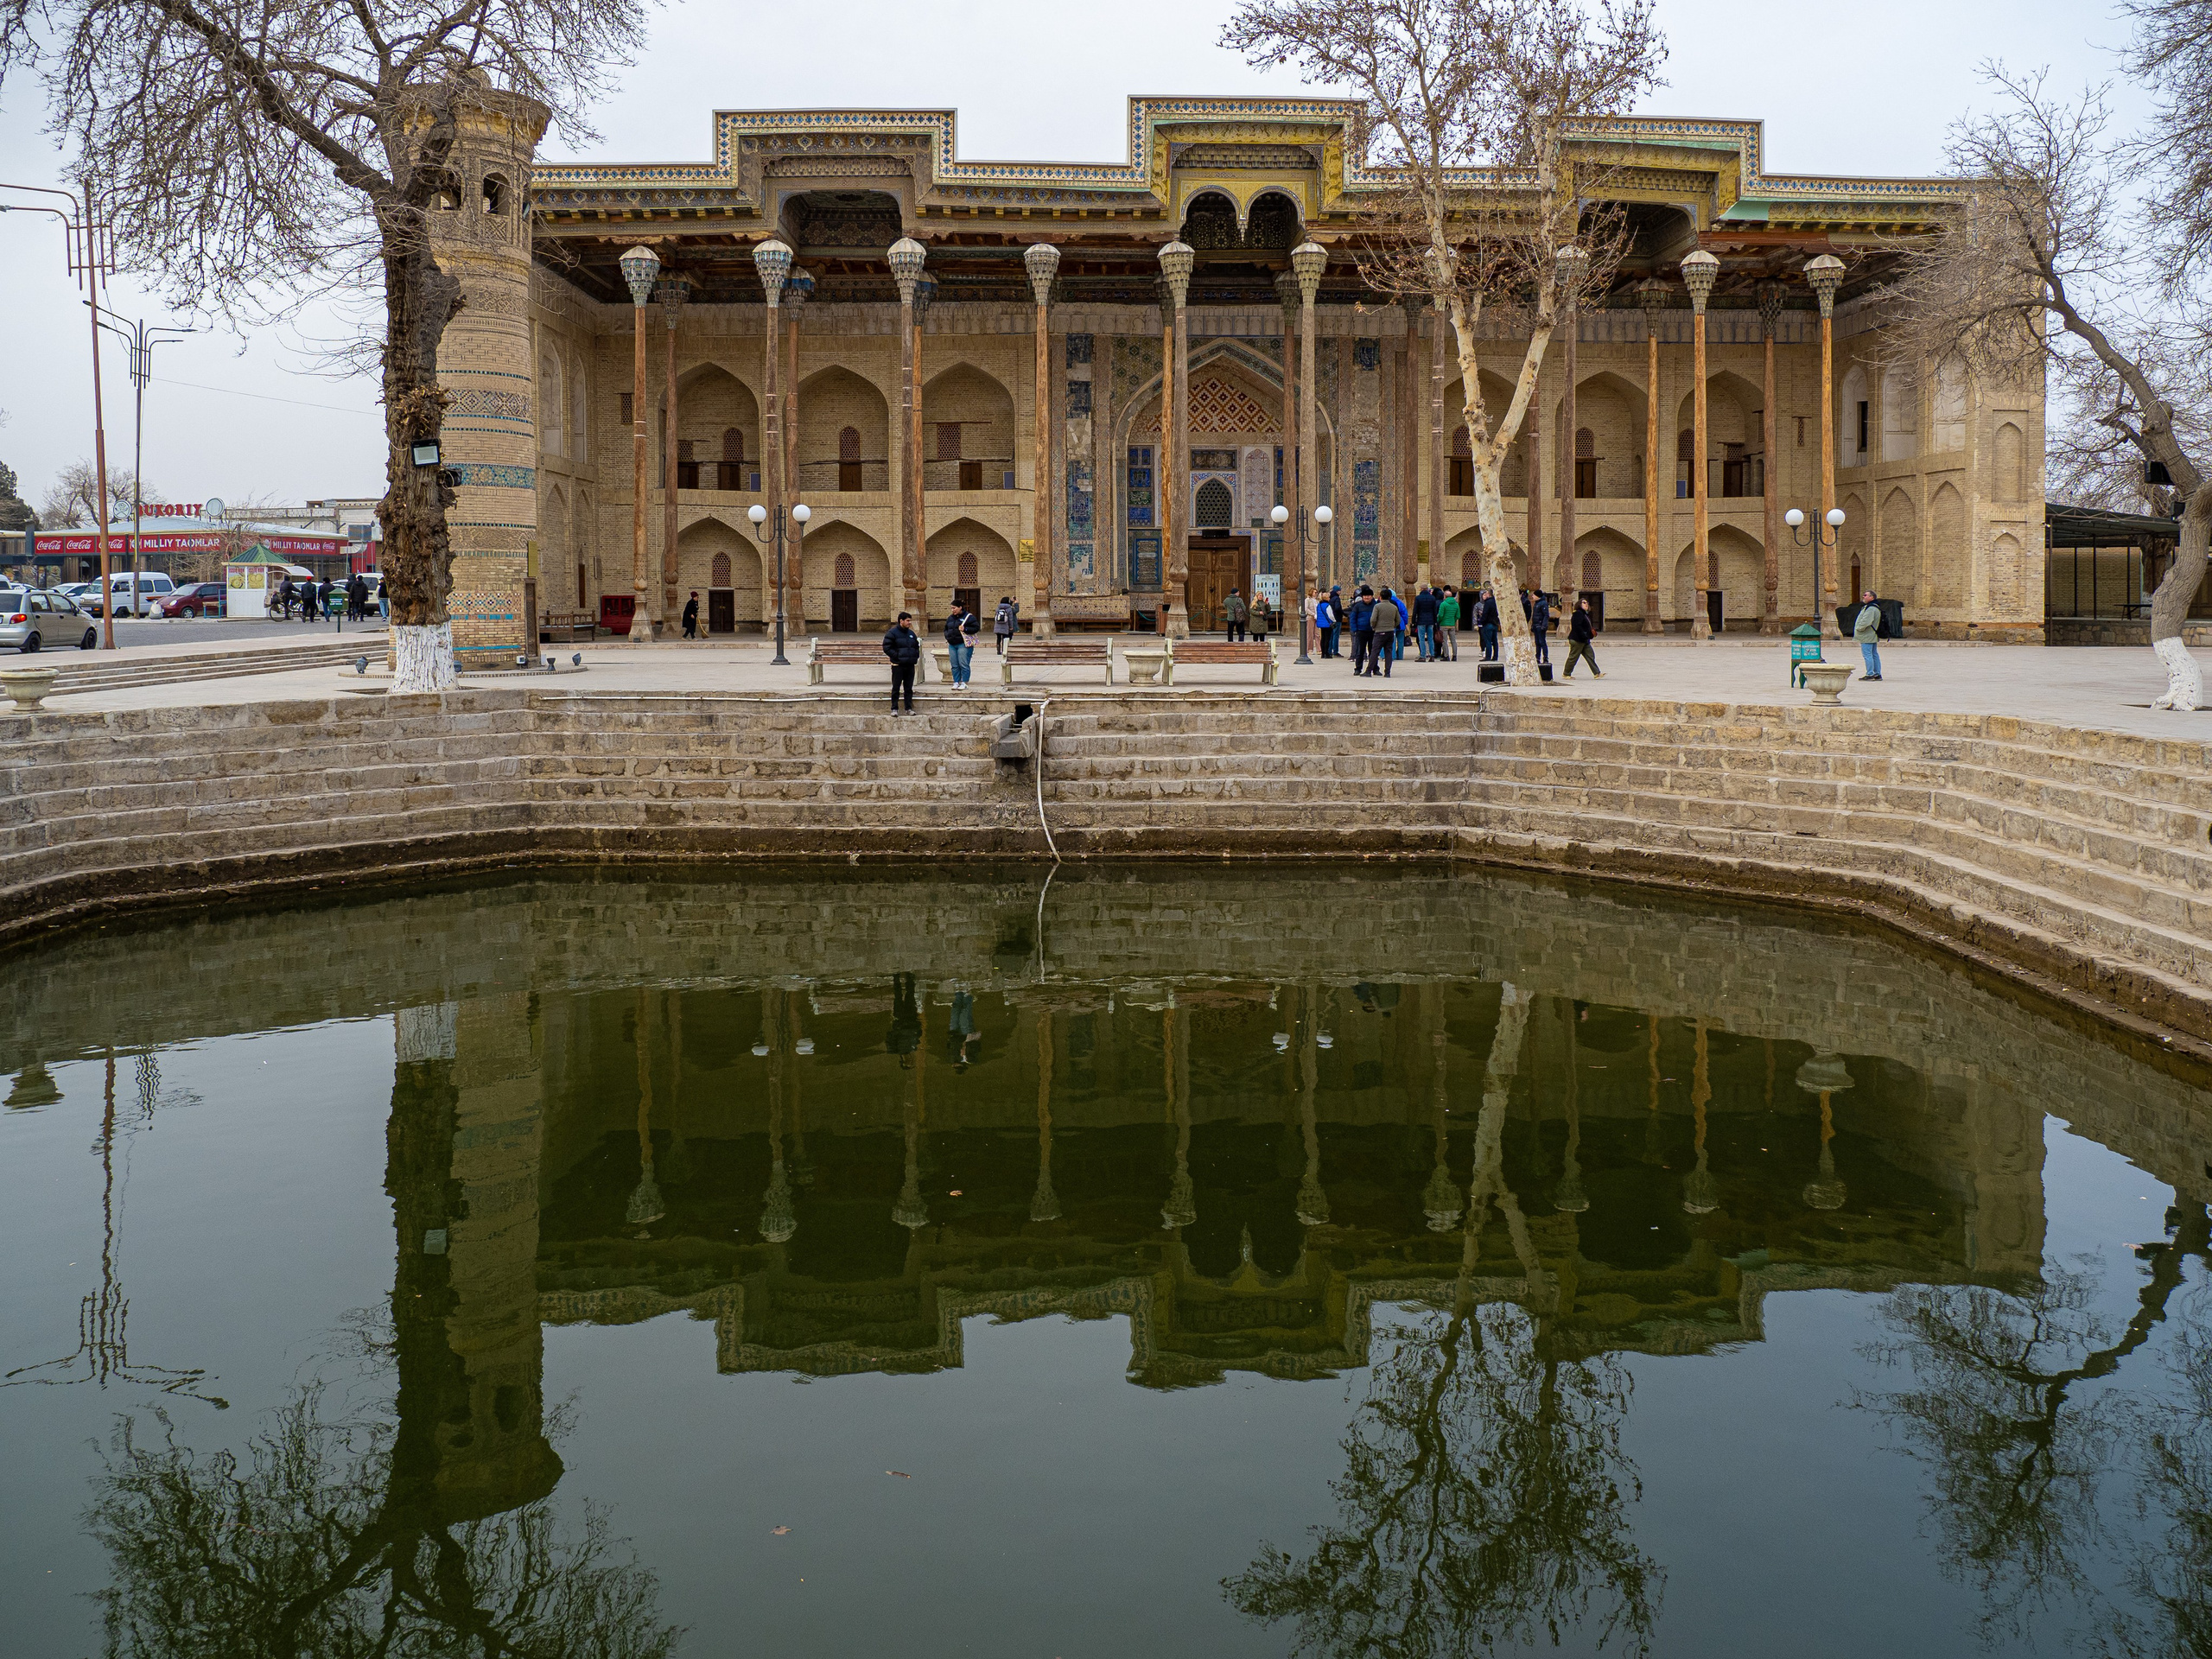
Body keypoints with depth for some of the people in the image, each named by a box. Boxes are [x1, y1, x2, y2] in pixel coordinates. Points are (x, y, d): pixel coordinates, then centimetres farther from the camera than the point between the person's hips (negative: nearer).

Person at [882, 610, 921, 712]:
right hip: (897, 665, -5)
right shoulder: (892, 633, -6)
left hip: (910, 665, 5)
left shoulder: (912, 634, 13)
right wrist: (897, 656, -16)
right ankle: (894, 709, 5)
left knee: (909, 688, 9)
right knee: (896, 688, 0)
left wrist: (916, 656, 7)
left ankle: (909, 708, 15)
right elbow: (887, 648, -10)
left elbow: (917, 646, 25)